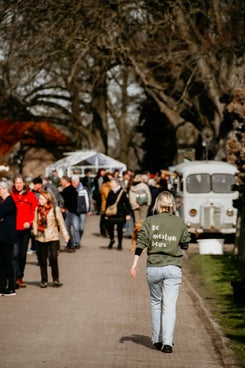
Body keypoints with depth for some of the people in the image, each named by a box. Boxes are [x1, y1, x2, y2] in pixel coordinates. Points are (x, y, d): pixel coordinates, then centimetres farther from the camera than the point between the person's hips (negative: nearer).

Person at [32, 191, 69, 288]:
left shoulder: (55, 209, -3)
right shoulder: (37, 209, 4)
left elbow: (61, 222, -1)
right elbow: (35, 222, 9)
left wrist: (65, 235, -4)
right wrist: (35, 232, -4)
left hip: (53, 237, -3)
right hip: (41, 238, 3)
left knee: (53, 257, -10)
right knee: (42, 259, 6)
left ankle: (56, 279, 2)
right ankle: (44, 280, 15)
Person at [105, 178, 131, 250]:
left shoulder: (122, 192, -7)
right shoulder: (110, 193, 7)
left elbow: (127, 203, -5)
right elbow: (107, 204, 13)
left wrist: (128, 214, -8)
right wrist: (106, 214, 11)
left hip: (120, 215, -4)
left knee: (119, 229, 2)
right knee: (109, 227, -1)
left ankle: (120, 244, 18)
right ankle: (112, 240, 27)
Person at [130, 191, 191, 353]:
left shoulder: (150, 221, 0)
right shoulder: (180, 222, 1)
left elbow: (141, 242, -6)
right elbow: (186, 244, 7)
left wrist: (135, 264, -5)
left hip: (153, 267, 1)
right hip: (173, 268, -1)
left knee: (156, 303, 17)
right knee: (170, 305, -2)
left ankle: (157, 340, 21)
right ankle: (167, 342, -13)